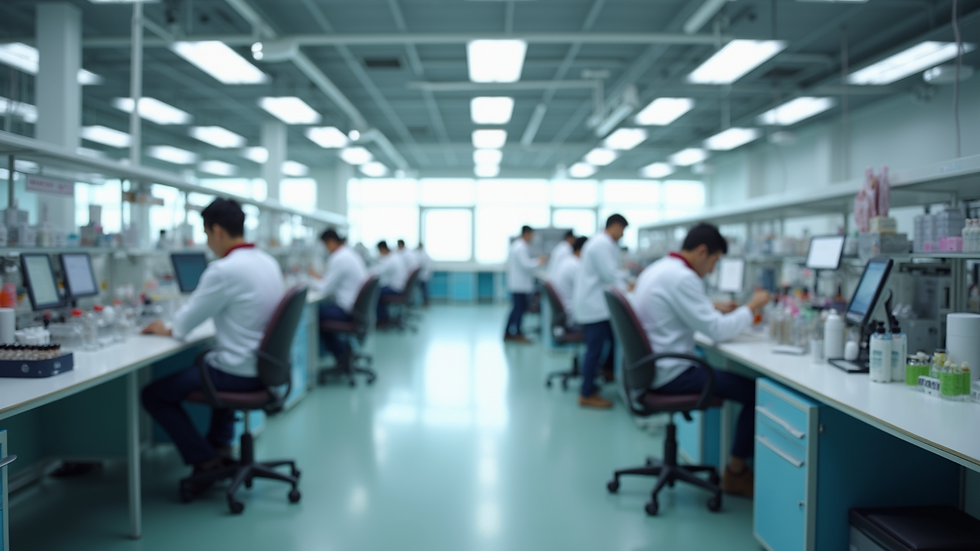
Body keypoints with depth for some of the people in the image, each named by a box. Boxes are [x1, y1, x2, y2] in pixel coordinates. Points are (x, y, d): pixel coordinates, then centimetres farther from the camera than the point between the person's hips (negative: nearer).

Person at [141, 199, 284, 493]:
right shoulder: (269, 262, 5)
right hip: (266, 365, 9)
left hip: (239, 373, -9)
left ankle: (206, 461, 7)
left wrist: (166, 330, 10)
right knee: (207, 360, 39)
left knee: (153, 394, 3)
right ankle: (220, 444, 35)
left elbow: (184, 325, -11)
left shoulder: (224, 270, -21)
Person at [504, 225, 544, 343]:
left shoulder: (514, 245, 14)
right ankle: (517, 334, 6)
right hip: (521, 284, -10)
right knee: (520, 309, -1)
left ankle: (507, 333, 18)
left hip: (515, 283, 10)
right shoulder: (521, 247, -18)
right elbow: (526, 265, -23)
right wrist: (538, 262, -7)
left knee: (517, 308, 14)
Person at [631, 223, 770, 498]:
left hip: (650, 367, 11)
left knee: (727, 375, 21)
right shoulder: (683, 278, -20)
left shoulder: (656, 269, 11)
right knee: (755, 392, -6)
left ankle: (736, 465, 23)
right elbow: (718, 331, -19)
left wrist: (713, 308, 17)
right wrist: (751, 306, -5)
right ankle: (735, 473, 8)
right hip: (669, 375, -11)